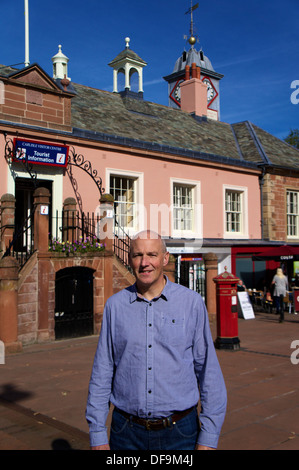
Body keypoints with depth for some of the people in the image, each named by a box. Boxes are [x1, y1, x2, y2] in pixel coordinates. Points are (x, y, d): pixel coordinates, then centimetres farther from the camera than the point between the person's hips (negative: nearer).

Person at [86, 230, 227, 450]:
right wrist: (98, 436, 1)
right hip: (127, 433, 2)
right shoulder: (115, 305, 0)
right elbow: (102, 373, 3)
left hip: (180, 432, -1)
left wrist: (208, 438, -6)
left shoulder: (192, 302, -5)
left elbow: (209, 371, -3)